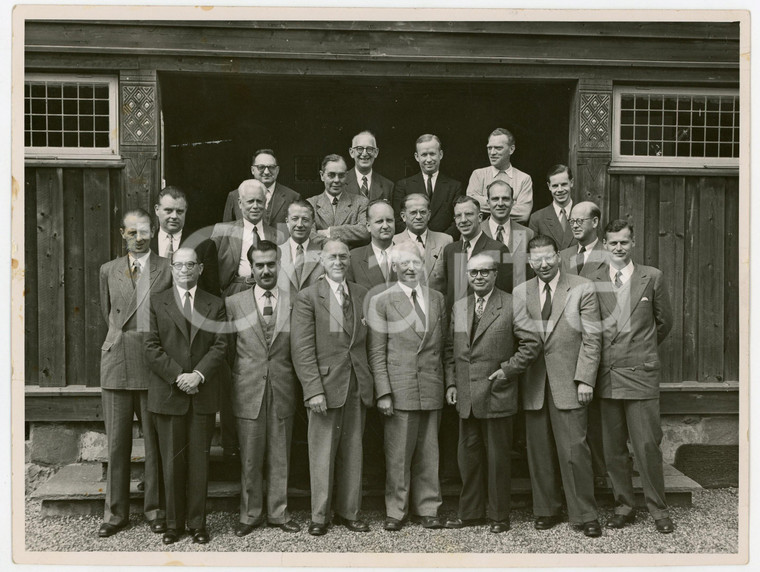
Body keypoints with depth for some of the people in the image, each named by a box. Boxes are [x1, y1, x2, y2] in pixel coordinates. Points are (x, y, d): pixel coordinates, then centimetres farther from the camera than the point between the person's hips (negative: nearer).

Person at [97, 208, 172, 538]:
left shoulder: (167, 269, 2)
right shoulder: (108, 271, 11)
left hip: (153, 362, -2)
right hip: (117, 361, 2)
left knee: (155, 442, 5)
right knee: (117, 443, 7)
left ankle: (155, 509, 19)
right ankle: (115, 513, 20)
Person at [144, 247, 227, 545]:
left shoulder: (215, 305, 9)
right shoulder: (156, 302, 7)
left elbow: (220, 346, 1)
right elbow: (151, 347, -1)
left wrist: (199, 375, -14)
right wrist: (178, 376, -12)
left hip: (203, 395, 1)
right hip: (168, 395, 0)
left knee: (199, 462, 5)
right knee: (172, 463, 5)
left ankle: (197, 523, 17)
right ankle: (174, 523, 19)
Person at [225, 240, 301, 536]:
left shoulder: (294, 301, 3)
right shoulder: (234, 303, 4)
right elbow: (228, 350, 7)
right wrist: (229, 390, 4)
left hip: (283, 391, 0)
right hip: (248, 392, 0)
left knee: (280, 457, 10)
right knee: (250, 459, 8)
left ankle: (278, 512, 24)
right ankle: (250, 513, 23)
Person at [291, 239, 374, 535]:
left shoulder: (361, 294, 10)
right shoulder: (308, 297, -3)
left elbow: (367, 342, 11)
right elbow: (302, 350, -8)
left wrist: (370, 381, 2)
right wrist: (314, 390, -14)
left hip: (357, 386, 4)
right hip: (325, 385, -4)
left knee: (353, 453, 11)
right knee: (322, 454, 4)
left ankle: (349, 512, 24)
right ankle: (319, 516, 18)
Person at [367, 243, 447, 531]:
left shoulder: (437, 299, 12)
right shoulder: (381, 301, 0)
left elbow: (442, 346, 14)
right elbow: (376, 352, -3)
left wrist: (447, 385, 8)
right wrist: (383, 393, -9)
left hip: (432, 390, 4)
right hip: (400, 390, -3)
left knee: (428, 455, 10)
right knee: (398, 456, 2)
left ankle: (426, 510, 22)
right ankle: (396, 511, 16)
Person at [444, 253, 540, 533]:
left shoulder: (511, 305, -6)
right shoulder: (459, 307, 11)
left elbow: (532, 342, -9)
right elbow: (450, 348, 14)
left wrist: (508, 370, -12)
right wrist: (451, 382, 7)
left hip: (497, 395, -5)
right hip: (466, 397, 5)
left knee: (498, 457, 6)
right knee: (468, 455, 13)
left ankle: (498, 516, 21)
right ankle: (470, 512, 28)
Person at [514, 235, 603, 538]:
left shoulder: (583, 289, 1)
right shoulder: (520, 293, 9)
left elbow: (592, 339, -2)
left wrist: (585, 379, -9)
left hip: (568, 383, -3)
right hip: (533, 385, 3)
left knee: (574, 450, -2)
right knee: (539, 452, 9)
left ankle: (585, 515, 12)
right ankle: (546, 510, 23)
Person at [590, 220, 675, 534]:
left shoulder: (652, 277, 4)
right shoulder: (593, 280, 4)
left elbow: (664, 321, 14)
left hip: (640, 373, -1)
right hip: (606, 375, 2)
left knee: (647, 446, 0)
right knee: (613, 449, 8)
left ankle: (658, 509, 16)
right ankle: (624, 506, 22)